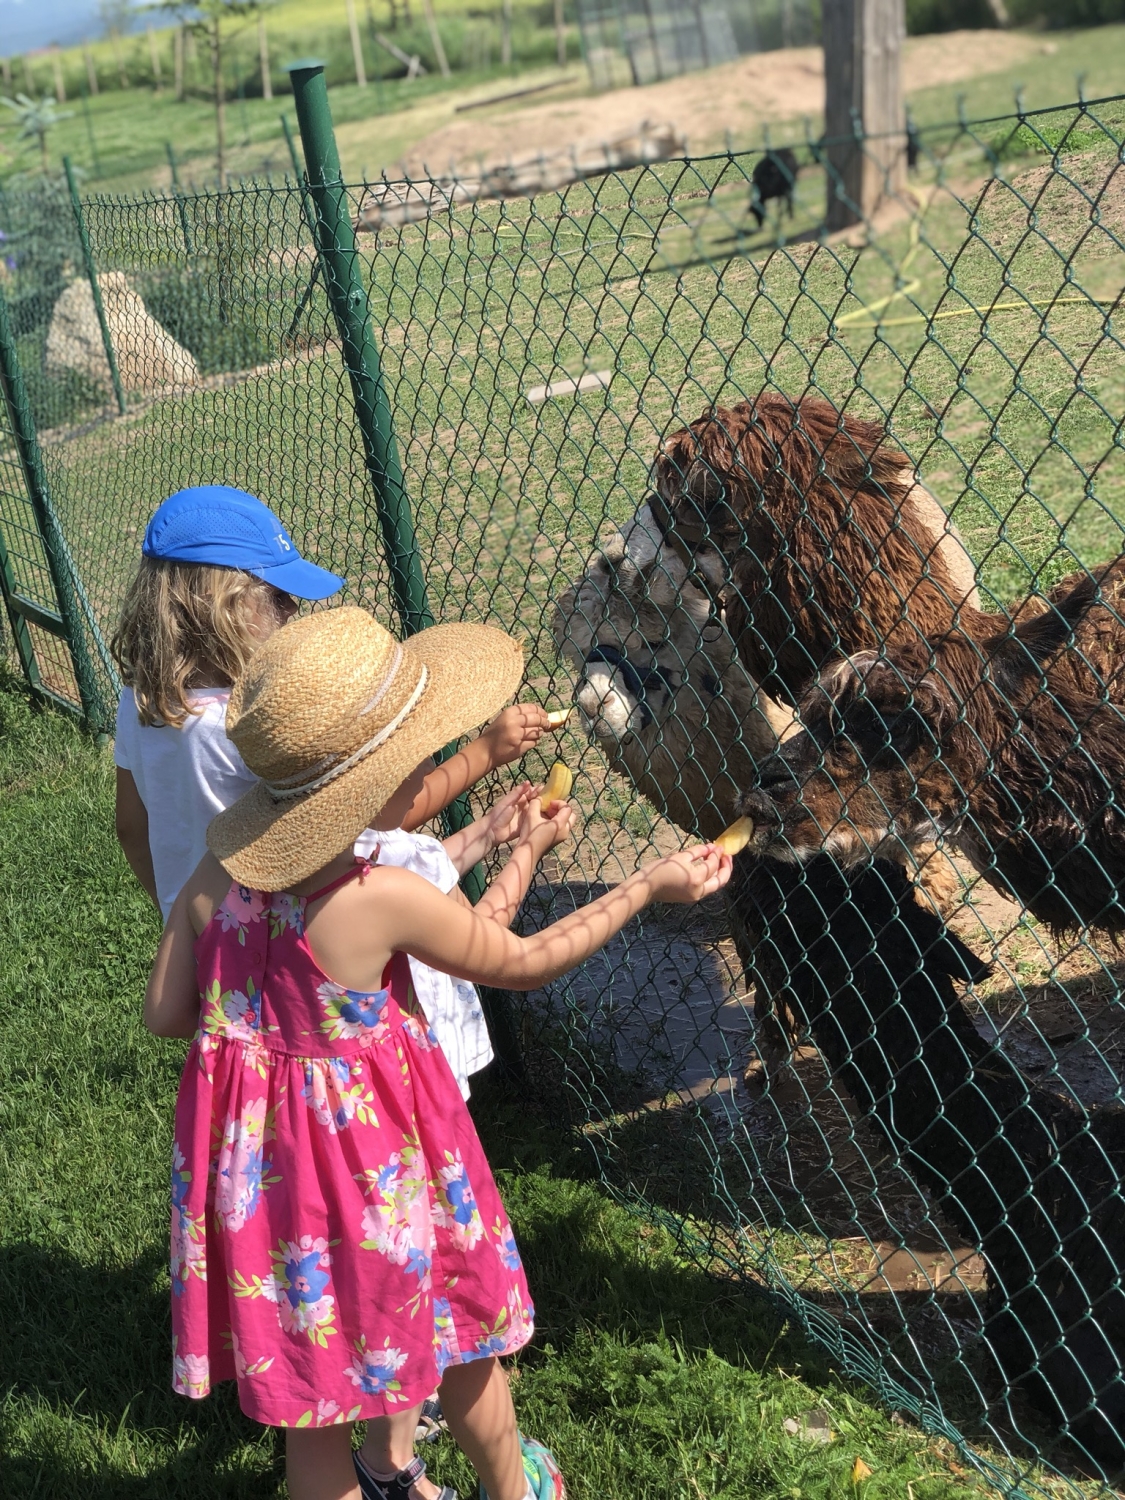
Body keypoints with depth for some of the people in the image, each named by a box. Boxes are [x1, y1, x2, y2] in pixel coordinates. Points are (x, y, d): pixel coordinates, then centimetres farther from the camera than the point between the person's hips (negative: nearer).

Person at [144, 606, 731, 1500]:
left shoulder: (221, 874, -11)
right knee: (463, 1335, 24)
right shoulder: (384, 899, -26)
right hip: (369, 1157, -4)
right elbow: (522, 963, -11)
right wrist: (650, 887, 0)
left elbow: (166, 1014, 0)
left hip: (257, 1152, 5)